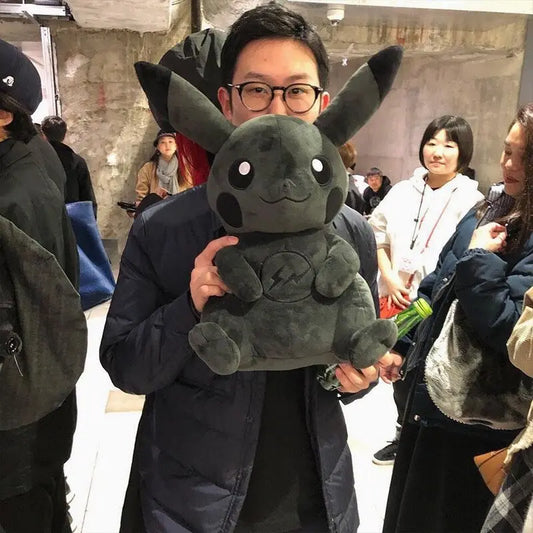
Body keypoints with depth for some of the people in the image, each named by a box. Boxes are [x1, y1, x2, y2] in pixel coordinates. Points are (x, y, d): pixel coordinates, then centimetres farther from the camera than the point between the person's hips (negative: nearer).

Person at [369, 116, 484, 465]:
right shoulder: (402, 191, 6)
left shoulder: (471, 201, -8)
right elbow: (378, 235, 10)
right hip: (397, 300, 5)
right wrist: (389, 277, -2)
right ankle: (403, 437, 39)